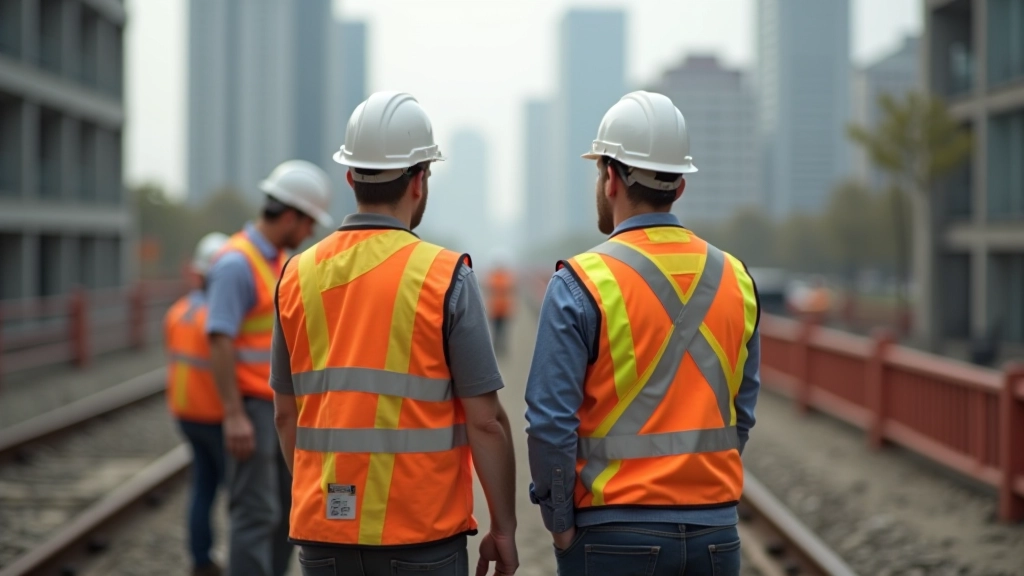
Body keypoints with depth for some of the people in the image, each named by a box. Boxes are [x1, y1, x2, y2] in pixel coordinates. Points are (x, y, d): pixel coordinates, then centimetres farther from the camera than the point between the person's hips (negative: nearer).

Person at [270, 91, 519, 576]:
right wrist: (503, 527, 0)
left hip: (324, 531, 4)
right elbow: (485, 421, -9)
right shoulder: (445, 278, -9)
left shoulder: (298, 276, 4)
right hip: (421, 534, -4)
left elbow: (286, 415, 11)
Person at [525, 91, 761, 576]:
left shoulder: (581, 285, -10)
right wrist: (700, 490, 14)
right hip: (716, 532, 4)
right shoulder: (735, 279, 5)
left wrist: (560, 522, -3)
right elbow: (741, 416, 9)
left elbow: (550, 422, -14)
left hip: (615, 536, -4)